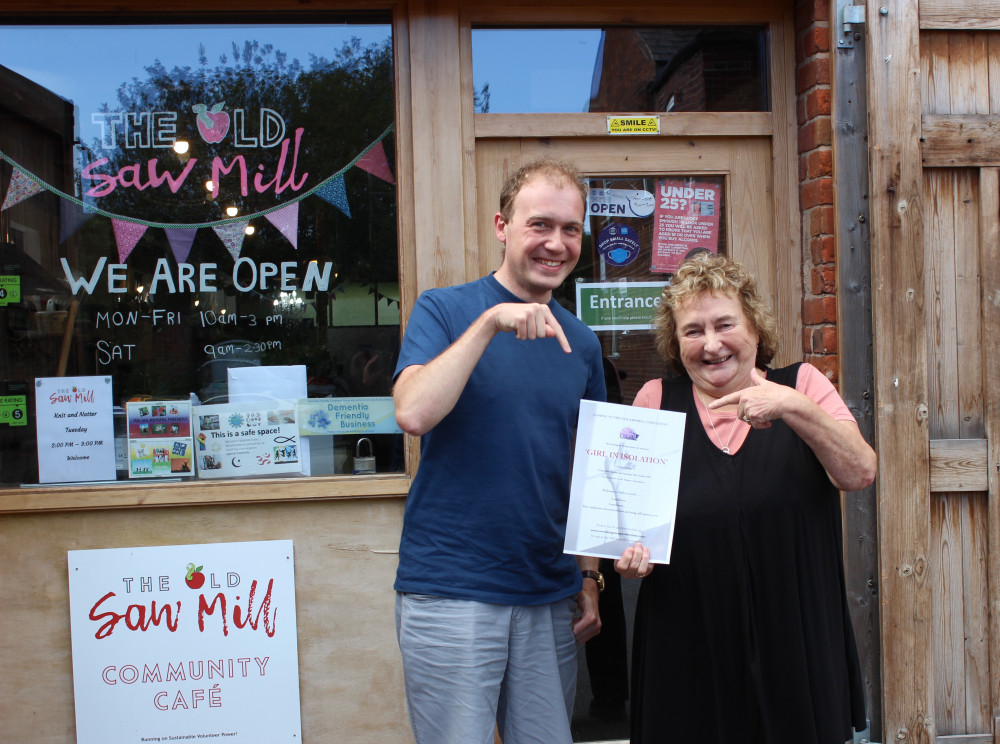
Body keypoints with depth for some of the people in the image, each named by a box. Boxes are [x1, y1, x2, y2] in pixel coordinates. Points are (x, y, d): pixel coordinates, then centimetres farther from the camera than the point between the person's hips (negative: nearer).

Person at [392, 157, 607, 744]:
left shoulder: (580, 341, 10)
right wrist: (491, 321, -23)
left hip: (550, 596, 5)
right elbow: (414, 414, -20)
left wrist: (590, 575, 11)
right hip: (451, 593, -4)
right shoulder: (443, 310, -3)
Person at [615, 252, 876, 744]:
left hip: (795, 643, 0)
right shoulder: (656, 399, 4)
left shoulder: (801, 385, 3)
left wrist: (792, 408, -21)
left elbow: (860, 474, -9)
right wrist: (629, 553, -10)